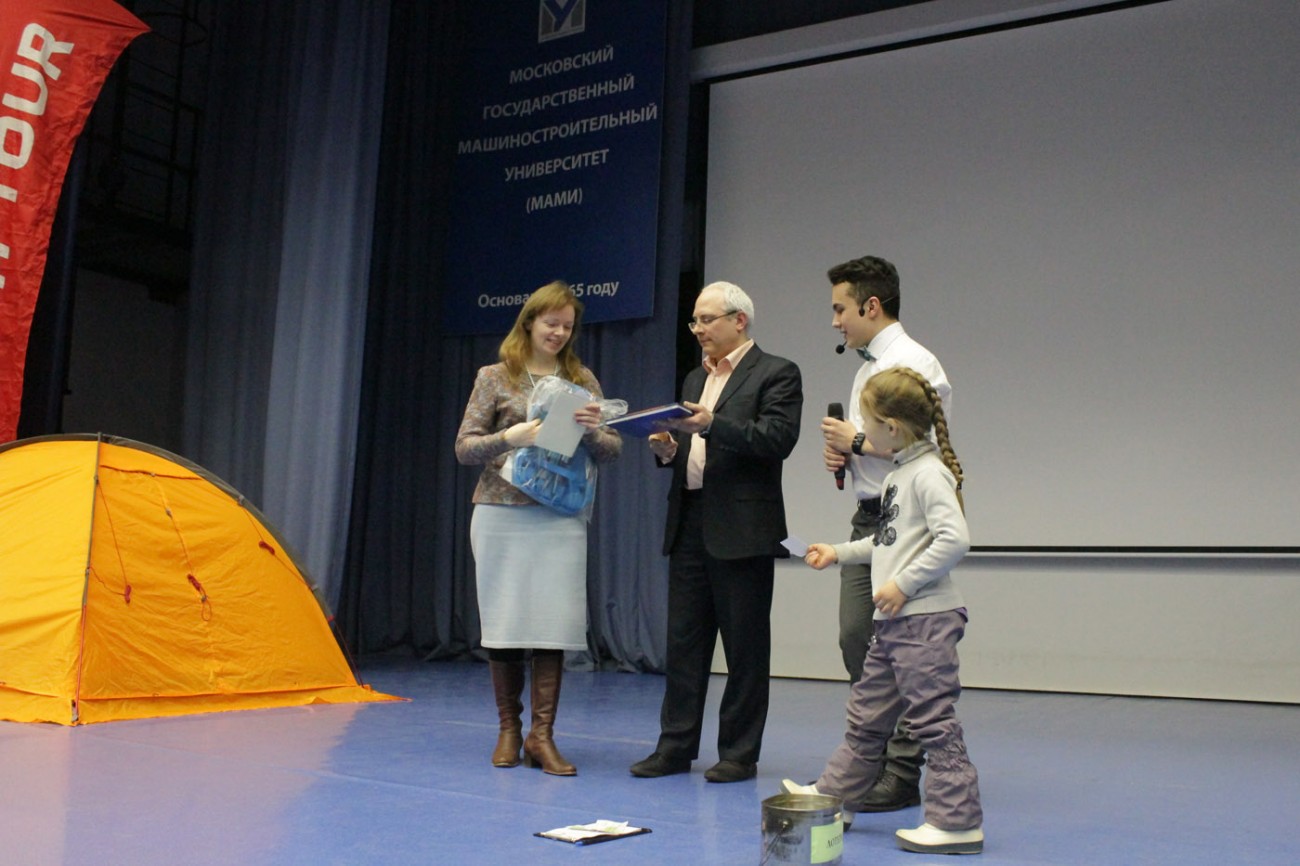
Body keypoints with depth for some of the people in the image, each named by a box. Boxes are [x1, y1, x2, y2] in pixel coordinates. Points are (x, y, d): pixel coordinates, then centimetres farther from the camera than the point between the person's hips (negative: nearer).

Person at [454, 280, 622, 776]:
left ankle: (541, 735, 5)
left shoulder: (582, 380, 12)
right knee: (504, 622, 3)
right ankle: (509, 730, 18)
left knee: (554, 624, -3)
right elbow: (464, 448, 1)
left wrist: (591, 431, -11)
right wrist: (511, 437, -16)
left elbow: (611, 452, 11)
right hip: (501, 515, -1)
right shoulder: (495, 378, 5)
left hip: (561, 519, 1)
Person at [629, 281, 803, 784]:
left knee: (745, 645, 2)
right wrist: (668, 450, 0)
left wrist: (713, 426, -24)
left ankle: (739, 754, 11)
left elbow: (778, 440, -15)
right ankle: (676, 746, 16)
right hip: (690, 522, 7)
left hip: (742, 527, -7)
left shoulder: (776, 374, -2)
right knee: (684, 639, 9)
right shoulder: (695, 379, 20)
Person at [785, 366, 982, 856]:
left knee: (932, 719, -4)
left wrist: (904, 583, -22)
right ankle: (835, 796, 30)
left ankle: (958, 822, 5)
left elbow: (954, 539, -25)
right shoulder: (900, 473, 14)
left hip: (925, 618, -10)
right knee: (867, 714, 18)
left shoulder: (929, 473, -15)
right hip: (894, 621, 10)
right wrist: (839, 553, 25)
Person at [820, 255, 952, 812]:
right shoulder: (867, 366, 17)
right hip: (868, 517, 10)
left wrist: (858, 441, -13)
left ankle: (901, 775, 5)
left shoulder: (911, 363, -12)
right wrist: (844, 452, 6)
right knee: (857, 640, 11)